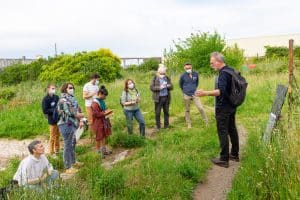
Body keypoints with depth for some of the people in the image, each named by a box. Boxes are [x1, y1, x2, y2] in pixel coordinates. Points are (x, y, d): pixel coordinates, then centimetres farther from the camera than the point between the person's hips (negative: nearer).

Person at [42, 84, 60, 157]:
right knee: (52, 137, 5)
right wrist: (54, 110, -19)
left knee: (57, 135, 16)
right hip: (52, 120, -5)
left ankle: (57, 150, 31)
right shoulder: (45, 99, -11)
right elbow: (45, 111, -13)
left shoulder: (56, 97, 3)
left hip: (59, 119, 5)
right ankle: (51, 152, 19)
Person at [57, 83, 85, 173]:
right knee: (68, 146, -3)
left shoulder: (72, 98, 13)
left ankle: (73, 162, 40)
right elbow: (70, 112, -22)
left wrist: (81, 121, 4)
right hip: (66, 125, -10)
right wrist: (80, 115, -6)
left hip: (72, 124, 10)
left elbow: (78, 109, 14)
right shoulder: (63, 100, -16)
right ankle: (68, 168, 6)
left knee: (73, 143, 22)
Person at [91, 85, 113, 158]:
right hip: (98, 123, -8)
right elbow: (96, 114, -22)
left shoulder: (102, 101, 6)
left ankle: (104, 150, 28)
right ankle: (98, 151, 19)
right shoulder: (95, 103, -22)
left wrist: (107, 111, 1)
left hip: (104, 121, 8)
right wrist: (104, 113, -24)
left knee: (104, 136, 16)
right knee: (99, 137, 4)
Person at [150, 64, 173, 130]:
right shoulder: (155, 79, -4)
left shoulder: (167, 78, 6)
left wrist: (168, 86, -14)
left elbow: (171, 87, 9)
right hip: (158, 98, -3)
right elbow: (151, 87, -9)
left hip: (166, 98, 3)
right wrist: (159, 87, -21)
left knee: (166, 112, 12)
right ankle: (158, 126, 15)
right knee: (157, 113, 2)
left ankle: (166, 125, 26)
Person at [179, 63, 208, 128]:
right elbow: (180, 84, 12)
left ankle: (206, 122, 8)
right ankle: (188, 124, 20)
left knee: (200, 108, -6)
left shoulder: (196, 74, -2)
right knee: (187, 110, 8)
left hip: (194, 94, 1)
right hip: (186, 95, -1)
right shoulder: (183, 76, -8)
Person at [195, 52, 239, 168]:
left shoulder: (223, 73, -20)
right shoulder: (231, 70, 10)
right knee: (232, 129, 16)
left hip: (223, 108, -10)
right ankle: (234, 154, 28)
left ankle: (224, 160, 4)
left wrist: (205, 93, -42)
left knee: (223, 132, -3)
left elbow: (221, 91, -32)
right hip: (231, 106, 10)